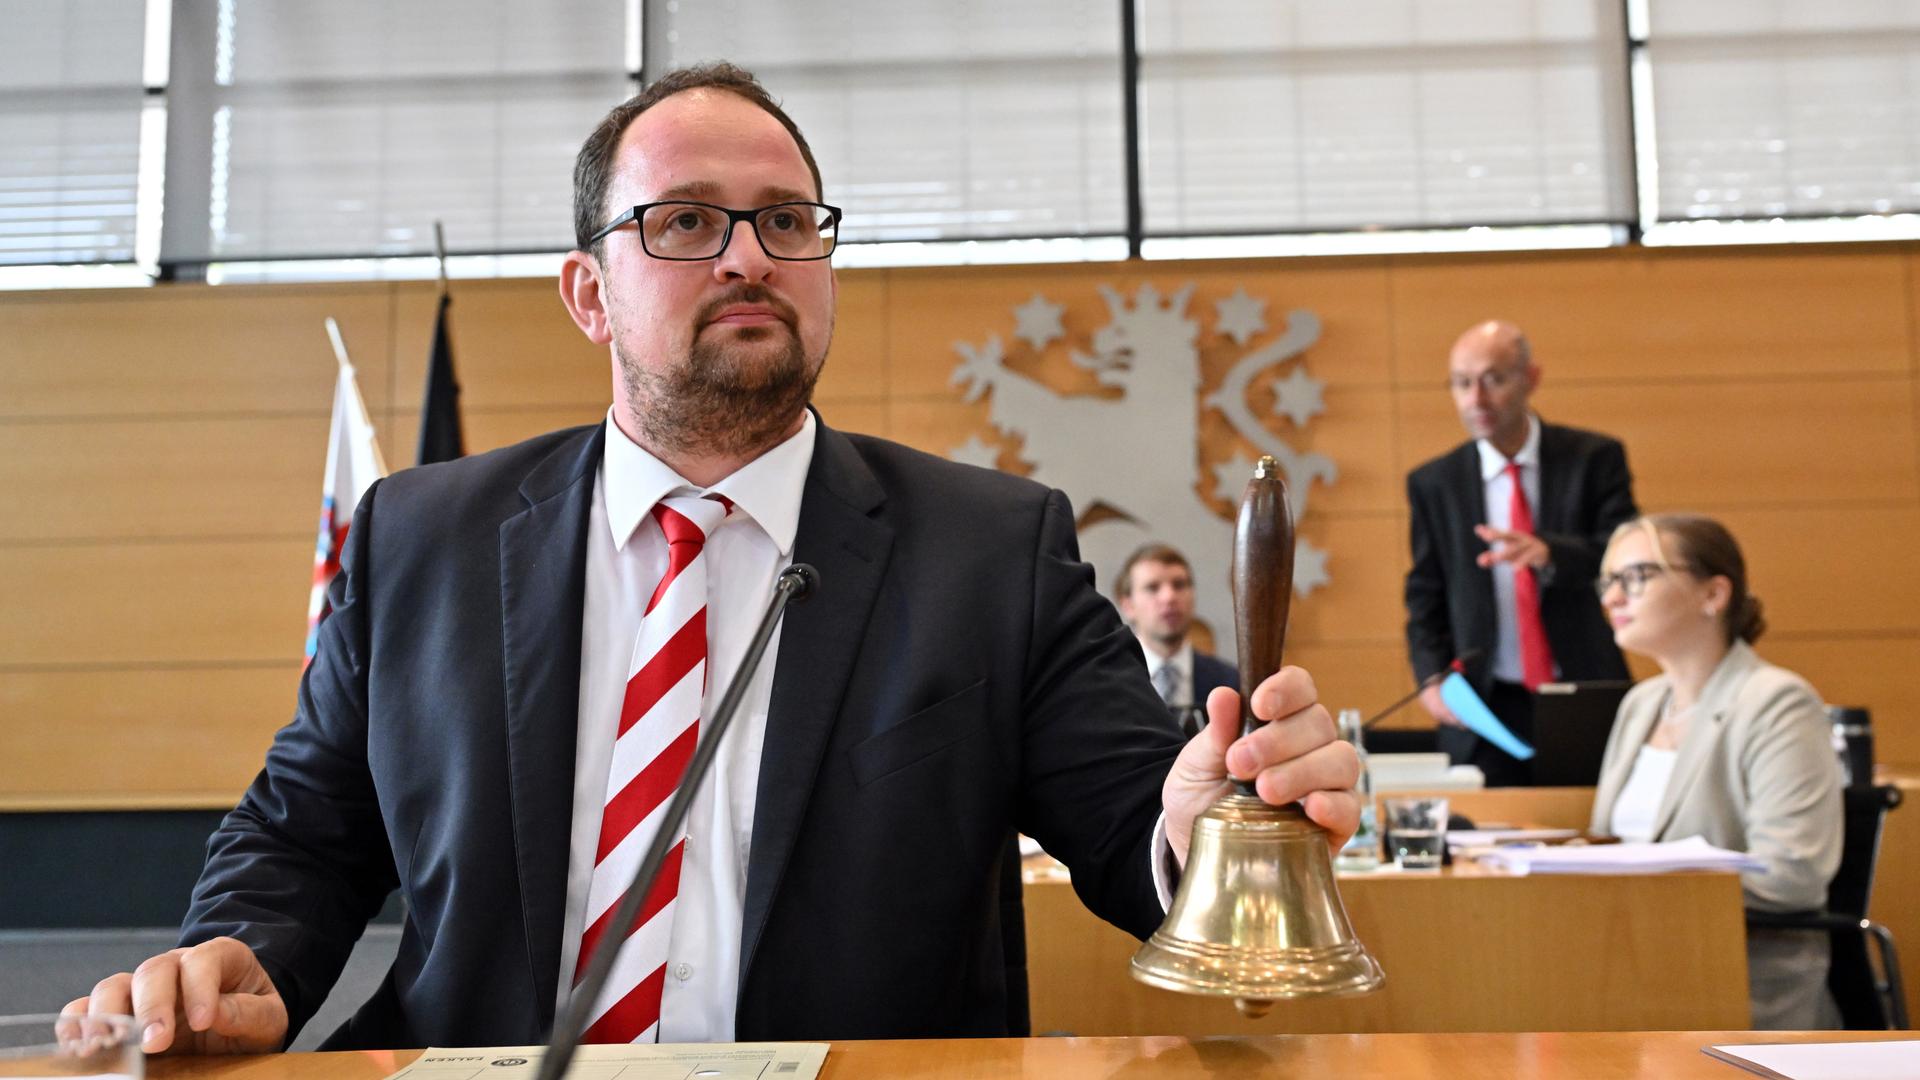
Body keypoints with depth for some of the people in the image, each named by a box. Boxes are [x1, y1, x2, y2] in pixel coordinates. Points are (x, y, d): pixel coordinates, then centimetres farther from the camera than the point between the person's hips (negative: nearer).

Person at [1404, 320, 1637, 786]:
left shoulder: (1595, 458, 0)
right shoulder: (1432, 483, 3)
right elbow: (1426, 595, 7)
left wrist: (1548, 553, -31)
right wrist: (1432, 678, -9)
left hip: (1588, 700, 0)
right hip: (1487, 709, 1)